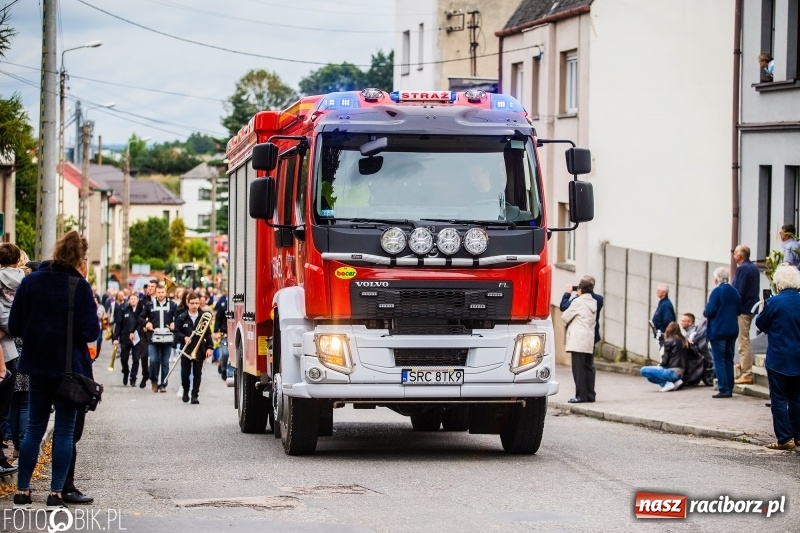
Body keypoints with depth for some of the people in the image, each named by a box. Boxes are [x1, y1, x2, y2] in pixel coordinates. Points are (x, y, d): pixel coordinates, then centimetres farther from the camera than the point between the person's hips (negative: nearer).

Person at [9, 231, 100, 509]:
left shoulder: (30, 282, -1)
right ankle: (56, 494, 2)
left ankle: (22, 492, 11)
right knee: (64, 430, 5)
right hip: (70, 367, -3)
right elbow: (91, 332, -13)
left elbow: (14, 327, 1)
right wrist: (92, 307, 3)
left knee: (34, 427, 13)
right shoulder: (80, 287, -11)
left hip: (38, 364, 3)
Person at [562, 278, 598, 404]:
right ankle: (590, 394, 12)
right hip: (590, 340, 8)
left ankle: (581, 395, -8)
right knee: (588, 367, 10)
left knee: (579, 368, -6)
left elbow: (565, 317, -4)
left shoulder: (578, 302, -9)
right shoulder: (593, 303, 13)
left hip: (578, 341, -8)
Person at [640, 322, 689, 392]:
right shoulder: (683, 341, 12)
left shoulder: (669, 342, -7)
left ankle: (666, 383, -13)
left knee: (644, 370, -8)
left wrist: (659, 365, 12)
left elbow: (665, 360, -9)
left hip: (672, 372, -8)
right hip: (681, 373, 8)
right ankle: (675, 382, 8)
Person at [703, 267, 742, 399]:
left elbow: (710, 311, -19)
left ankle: (724, 390, -7)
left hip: (718, 331, -7)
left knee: (719, 362, -3)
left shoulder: (717, 291, -14)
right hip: (732, 331, 7)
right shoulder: (734, 292, 7)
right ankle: (729, 389, 14)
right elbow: (738, 310, 13)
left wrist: (705, 312, 1)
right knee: (729, 361, 13)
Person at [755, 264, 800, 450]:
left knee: (779, 399, 0)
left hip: (779, 359, -5)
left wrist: (762, 310, 14)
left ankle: (785, 438, -4)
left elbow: (761, 325, -2)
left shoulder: (774, 302, -15)